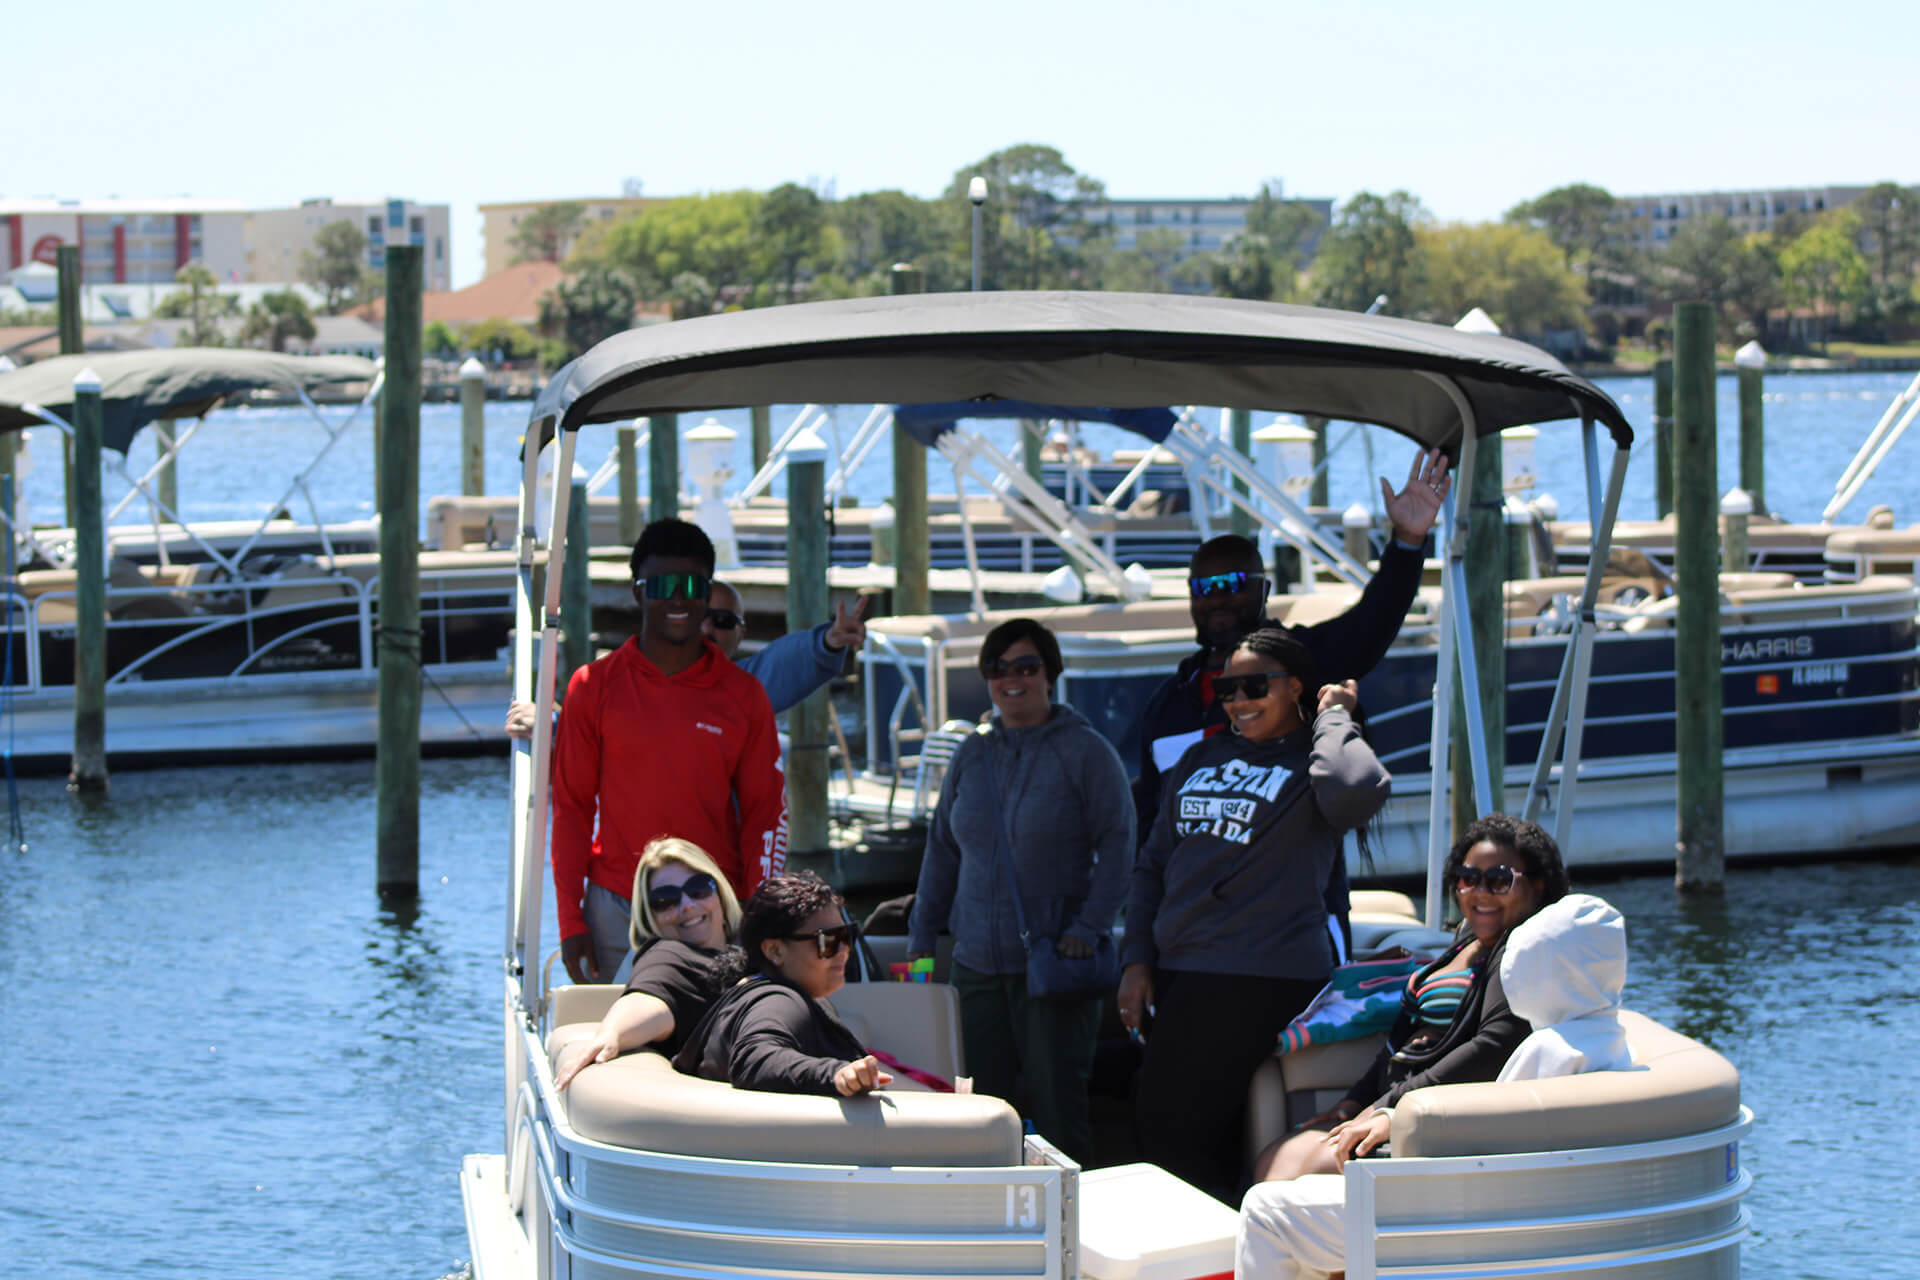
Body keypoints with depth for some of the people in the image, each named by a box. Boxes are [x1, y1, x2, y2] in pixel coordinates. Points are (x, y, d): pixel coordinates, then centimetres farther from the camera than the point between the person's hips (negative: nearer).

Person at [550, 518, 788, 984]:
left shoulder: (742, 695, 6)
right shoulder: (594, 686, 4)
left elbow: (765, 814, 8)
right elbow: (571, 806, 6)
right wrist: (570, 921, 0)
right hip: (616, 910, 0)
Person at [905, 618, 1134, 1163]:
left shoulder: (1085, 750, -2)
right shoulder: (971, 756, 13)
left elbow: (1116, 845, -5)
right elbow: (942, 851, 19)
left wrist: (1089, 928, -15)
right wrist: (920, 939, 14)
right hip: (977, 964, 5)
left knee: (1057, 1105, -7)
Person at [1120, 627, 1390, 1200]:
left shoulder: (1312, 761, -2)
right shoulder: (1202, 759, 18)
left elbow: (1355, 792, -28)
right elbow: (1154, 863, 20)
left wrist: (1334, 717, -11)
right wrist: (1136, 960, 10)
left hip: (1266, 977, -8)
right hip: (1179, 975, 8)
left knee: (1173, 1138, -10)